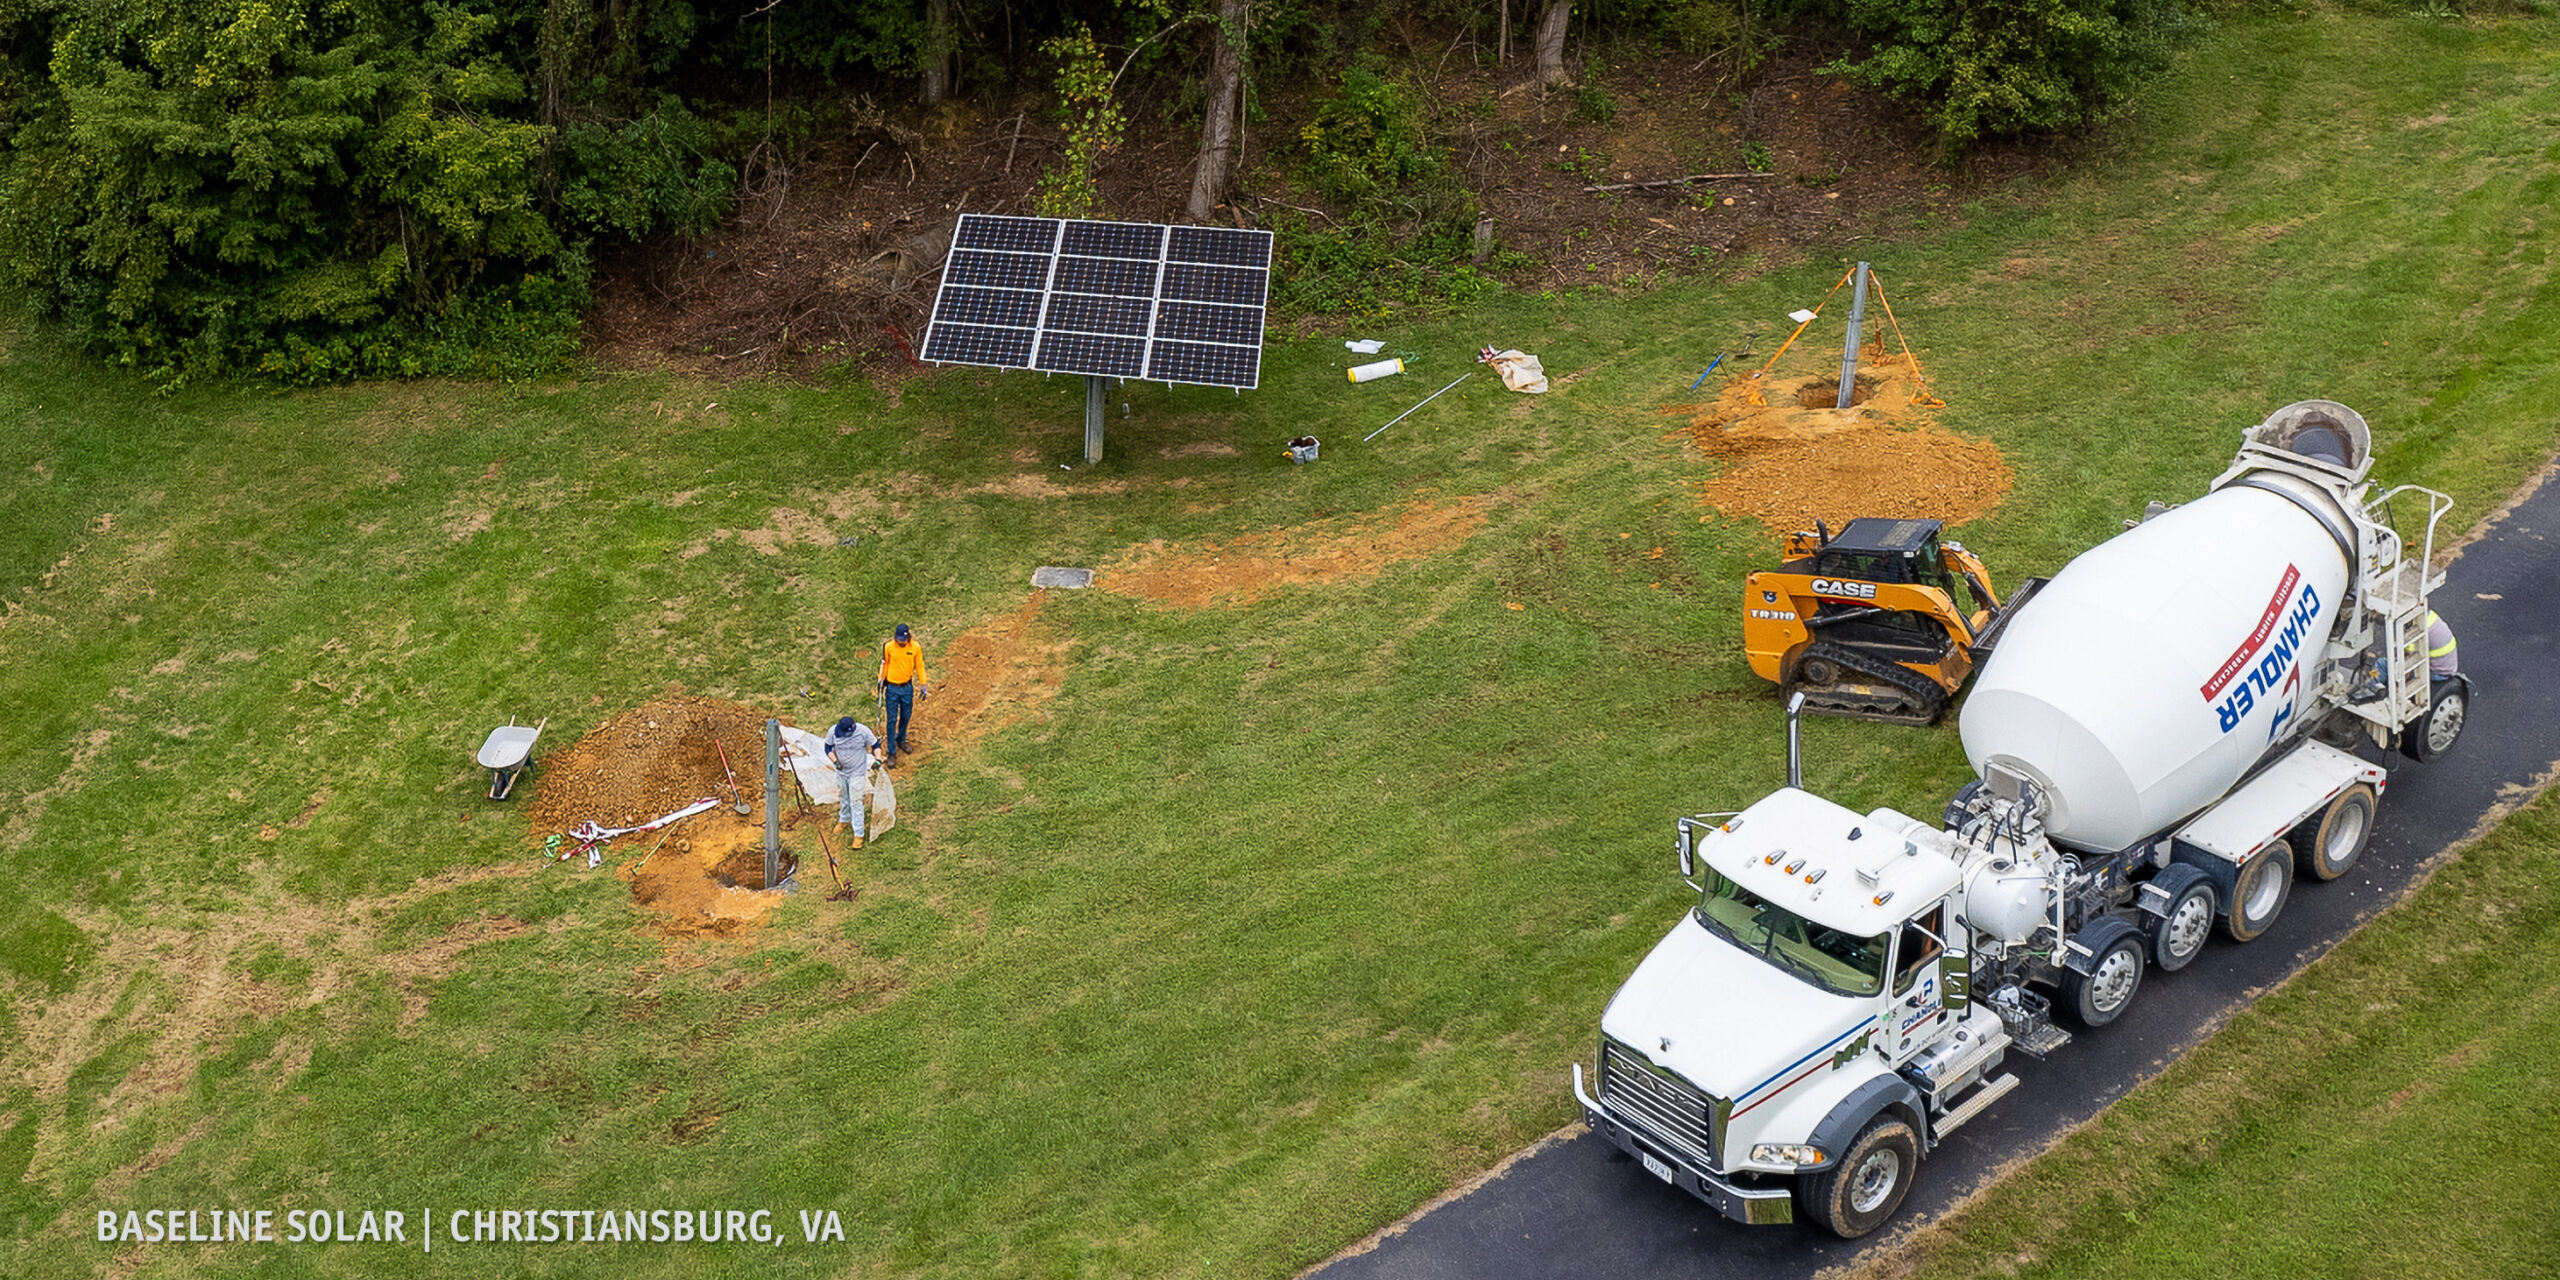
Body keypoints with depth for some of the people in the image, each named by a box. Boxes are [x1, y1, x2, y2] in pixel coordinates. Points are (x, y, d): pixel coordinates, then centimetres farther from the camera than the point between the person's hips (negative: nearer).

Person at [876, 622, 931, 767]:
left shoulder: (916, 647, -8)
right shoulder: (888, 647, -12)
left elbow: (919, 666, 1)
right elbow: (884, 664, 2)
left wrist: (923, 685, 1)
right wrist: (881, 681, 7)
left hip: (907, 687, 2)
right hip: (892, 688, -2)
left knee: (906, 717, 17)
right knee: (892, 720, -1)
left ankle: (901, 740, 43)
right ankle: (892, 752, 5)